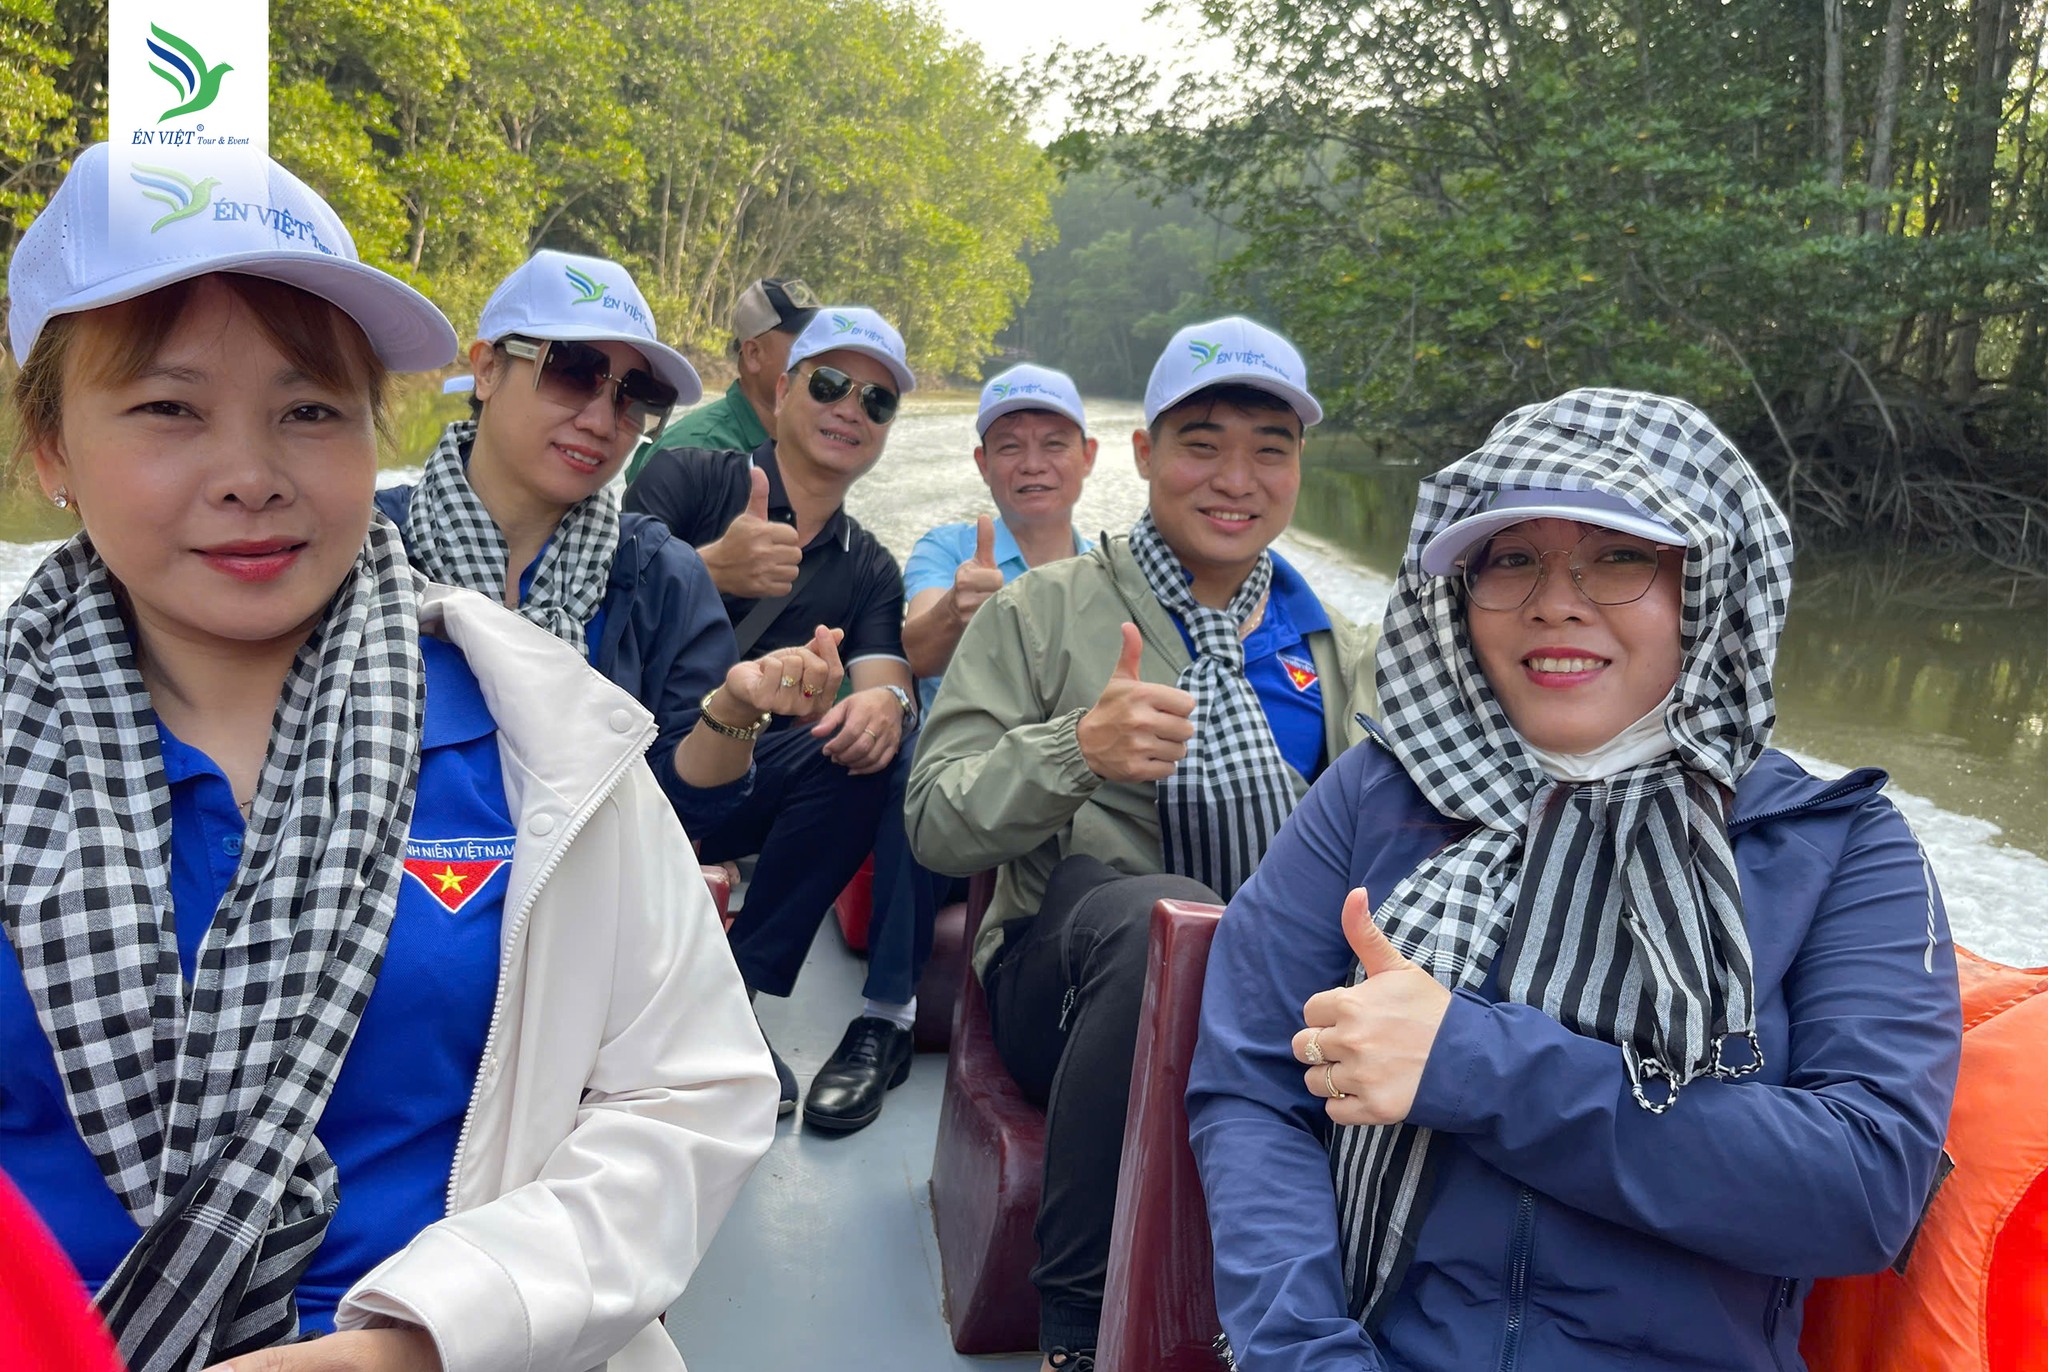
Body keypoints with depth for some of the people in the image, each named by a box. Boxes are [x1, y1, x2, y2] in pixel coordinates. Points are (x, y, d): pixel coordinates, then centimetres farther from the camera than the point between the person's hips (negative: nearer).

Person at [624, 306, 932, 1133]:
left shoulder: (868, 568, 17)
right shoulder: (691, 478, 4)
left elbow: (883, 672, -1)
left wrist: (887, 700, -26)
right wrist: (712, 569, -30)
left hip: (750, 784, 4)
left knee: (884, 742, -24)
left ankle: (730, 993, -18)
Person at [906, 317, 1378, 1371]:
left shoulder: (1334, 650, 17)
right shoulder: (1042, 612, 5)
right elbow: (933, 826, -3)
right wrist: (1076, 749, -22)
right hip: (1073, 976, -2)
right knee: (1165, 910, -37)